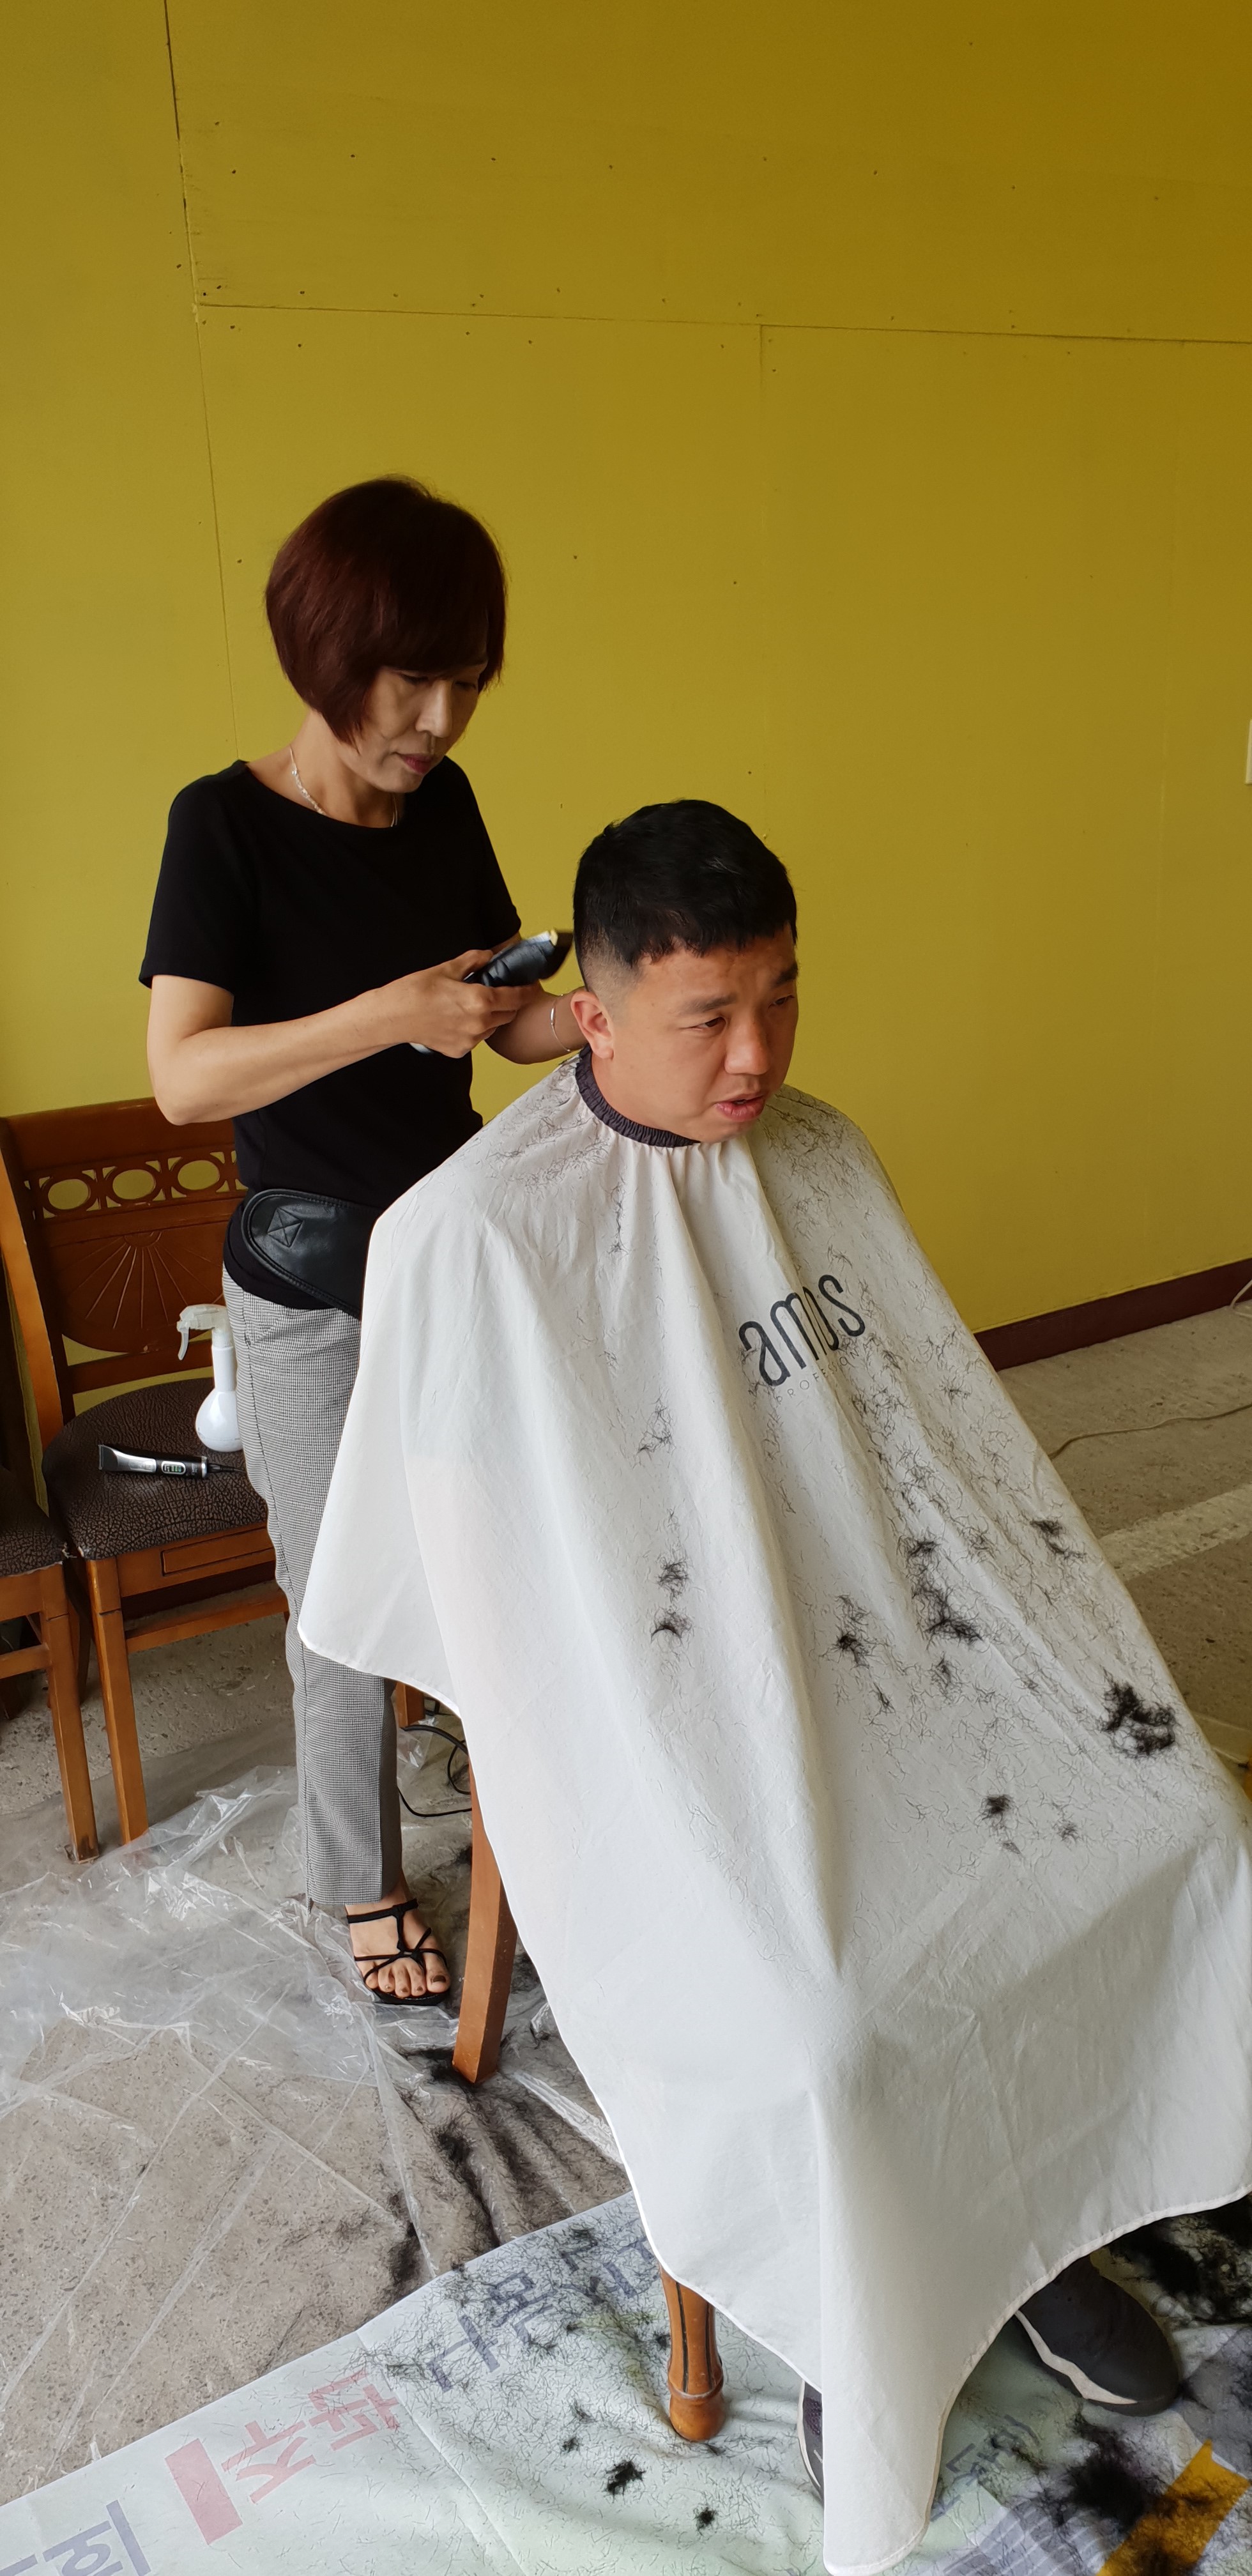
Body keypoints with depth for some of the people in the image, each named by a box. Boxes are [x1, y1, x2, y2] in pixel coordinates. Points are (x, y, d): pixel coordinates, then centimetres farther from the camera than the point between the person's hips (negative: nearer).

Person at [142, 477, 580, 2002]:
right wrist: (392, 1015, -31)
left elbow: (510, 1022, 8)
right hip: (314, 1294, -4)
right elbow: (183, 1074, -22)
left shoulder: (443, 807, 2)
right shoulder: (229, 823, -14)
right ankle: (361, 1886, 33)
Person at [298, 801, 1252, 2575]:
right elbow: (458, 1568, -11)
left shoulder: (821, 1155, 5)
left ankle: (1033, 2221, 20)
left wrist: (1064, 1633, 7)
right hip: (666, 1700, -6)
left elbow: (948, 1416, 13)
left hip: (890, 1629, 7)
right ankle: (853, 2339, 12)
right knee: (820, 2023, -24)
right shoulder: (476, 1234, -17)